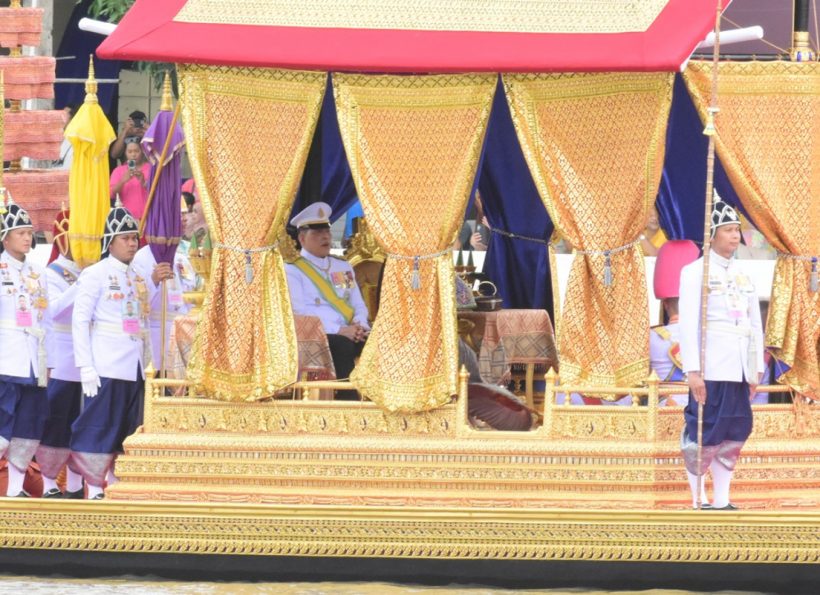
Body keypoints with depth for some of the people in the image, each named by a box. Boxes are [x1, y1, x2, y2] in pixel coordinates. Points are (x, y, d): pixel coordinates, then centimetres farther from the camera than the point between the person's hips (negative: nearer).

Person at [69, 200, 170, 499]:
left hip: (134, 368, 7)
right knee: (99, 427, -7)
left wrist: (155, 284, 11)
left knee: (127, 430, 7)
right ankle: (94, 489, -4)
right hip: (107, 368, -7)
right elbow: (80, 320, -9)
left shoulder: (137, 277, 18)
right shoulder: (96, 274, -3)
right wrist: (86, 367, -15)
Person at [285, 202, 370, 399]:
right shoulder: (293, 271, 4)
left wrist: (360, 326, -5)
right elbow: (301, 311, -9)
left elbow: (359, 305, 20)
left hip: (350, 333, 5)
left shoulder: (343, 267, 24)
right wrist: (339, 330, -19)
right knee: (343, 346, -37)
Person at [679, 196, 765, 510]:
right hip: (711, 367, -6)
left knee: (735, 434, 6)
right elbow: (688, 323, -10)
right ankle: (698, 502, 1)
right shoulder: (695, 272, -3)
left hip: (739, 368, 6)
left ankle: (722, 501, 12)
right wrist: (693, 371, -16)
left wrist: (755, 370, 12)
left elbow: (755, 325, 17)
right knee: (704, 435, -5)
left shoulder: (742, 276, 16)